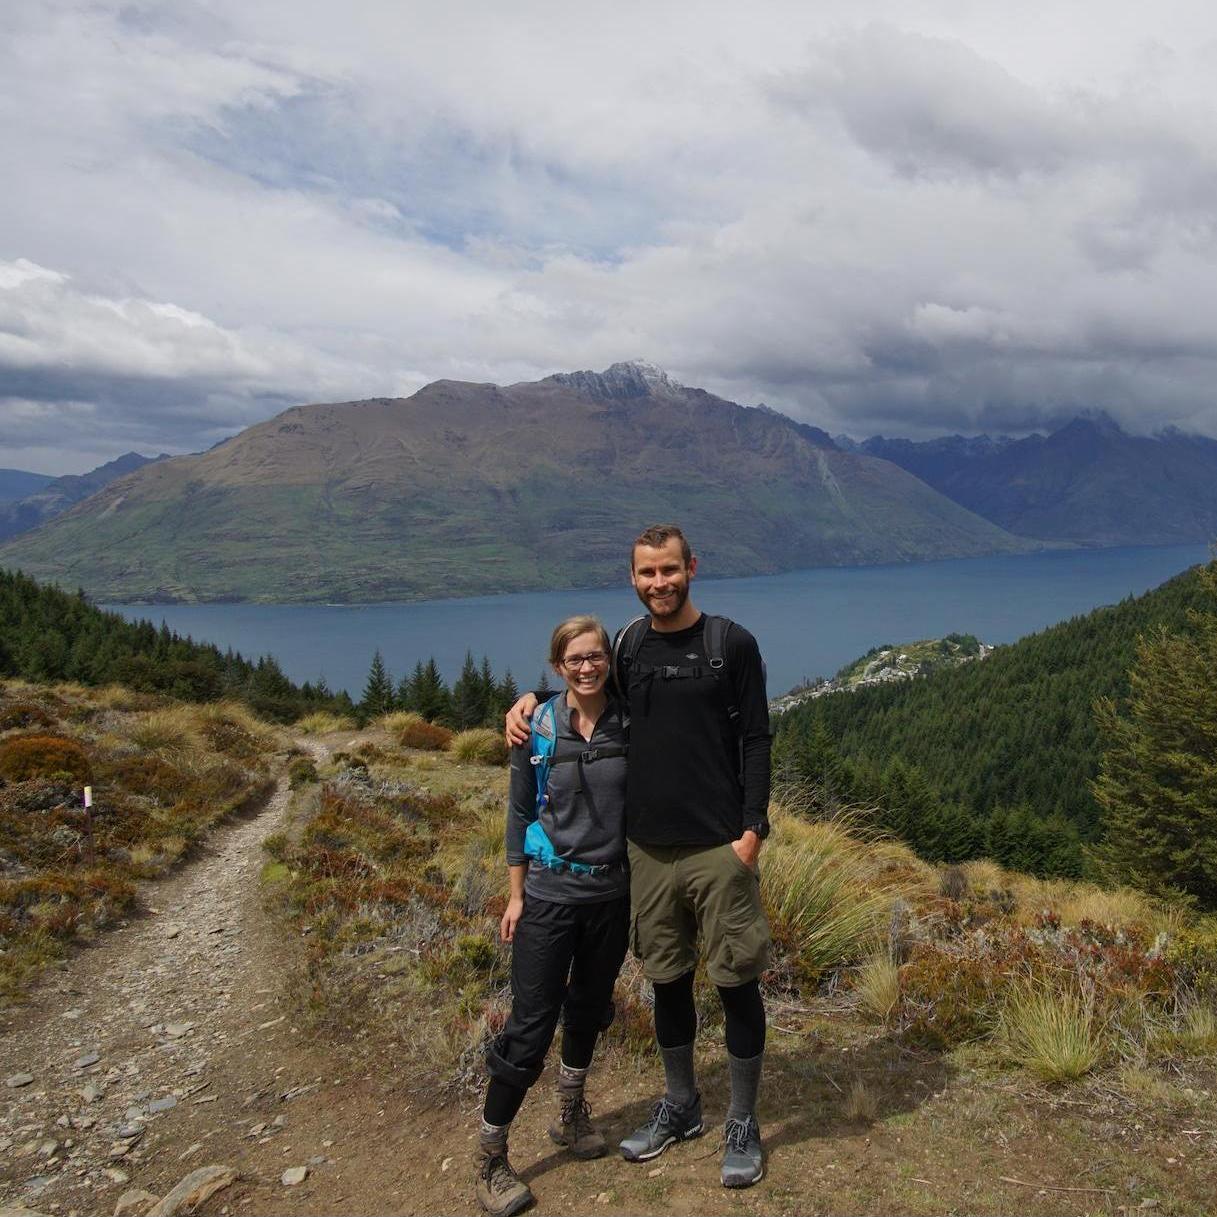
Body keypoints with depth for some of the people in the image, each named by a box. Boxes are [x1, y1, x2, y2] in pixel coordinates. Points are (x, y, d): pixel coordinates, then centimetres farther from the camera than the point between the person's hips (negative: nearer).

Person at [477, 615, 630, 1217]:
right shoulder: (536, 730, -8)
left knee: (590, 1008, 19)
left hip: (612, 893, 3)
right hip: (550, 894, -3)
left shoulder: (629, 726, -3)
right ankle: (490, 1156, 15)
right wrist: (515, 894, -1)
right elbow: (519, 814, -1)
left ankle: (570, 1115, 43)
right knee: (530, 1025, -1)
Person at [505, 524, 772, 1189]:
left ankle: (742, 1124, 23)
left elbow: (756, 740, -6)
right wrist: (532, 699, 4)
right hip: (647, 847, 4)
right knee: (667, 980, 15)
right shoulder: (627, 646, 6)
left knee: (736, 983, 5)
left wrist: (752, 830, -12)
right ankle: (679, 1106, 35)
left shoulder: (731, 643, -5)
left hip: (718, 847, -4)